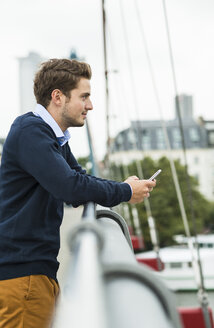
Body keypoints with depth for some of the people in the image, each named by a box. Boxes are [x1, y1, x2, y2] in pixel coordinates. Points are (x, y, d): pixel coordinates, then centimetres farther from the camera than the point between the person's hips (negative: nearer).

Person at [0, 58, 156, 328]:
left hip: (41, 270, 10)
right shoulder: (29, 131, -15)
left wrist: (123, 186, -2)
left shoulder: (56, 139, 17)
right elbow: (69, 187, -25)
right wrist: (125, 192, -11)